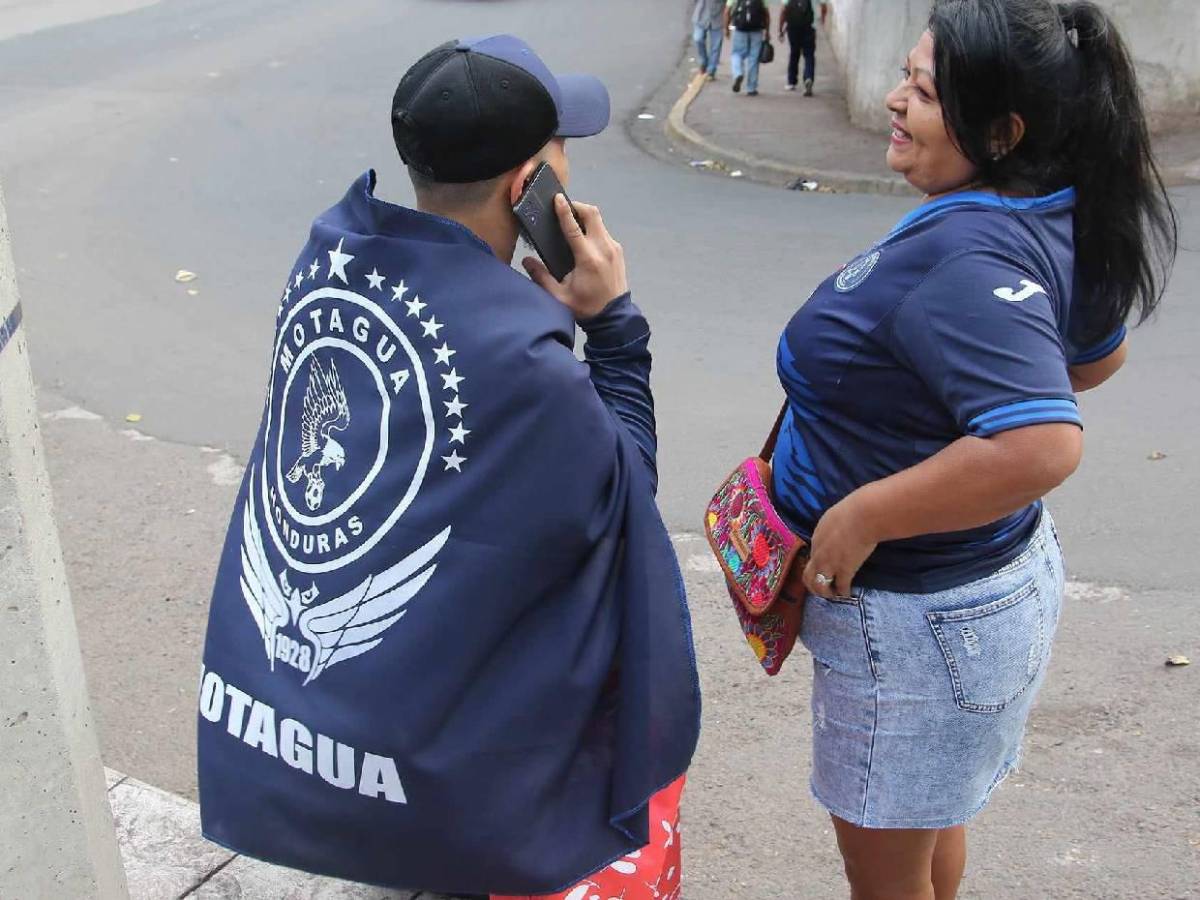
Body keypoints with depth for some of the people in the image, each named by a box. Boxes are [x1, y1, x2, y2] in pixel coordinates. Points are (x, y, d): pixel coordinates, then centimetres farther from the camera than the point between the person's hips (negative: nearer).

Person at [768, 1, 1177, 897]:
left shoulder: (965, 262, -31)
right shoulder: (1049, 217, -1)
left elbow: (1041, 446, -42)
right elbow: (1096, 356, 15)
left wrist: (861, 516, -31)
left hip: (917, 615, -9)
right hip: (989, 572, 9)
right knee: (932, 819, 30)